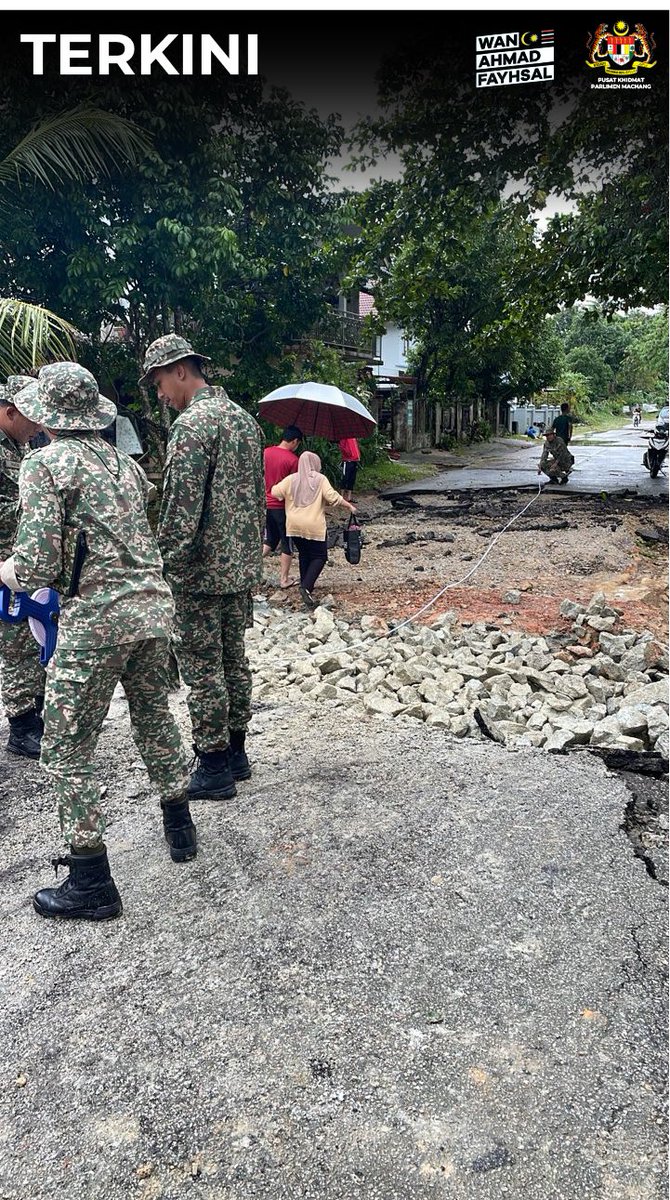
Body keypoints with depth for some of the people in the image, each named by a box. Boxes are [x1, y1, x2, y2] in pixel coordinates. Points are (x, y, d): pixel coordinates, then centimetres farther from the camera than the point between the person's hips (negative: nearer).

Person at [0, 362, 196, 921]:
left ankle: (92, 882, 12)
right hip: (154, 603, 7)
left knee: (67, 749, 6)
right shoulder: (122, 460, 14)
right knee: (154, 715, 24)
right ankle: (179, 826, 39)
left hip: (96, 617, -7)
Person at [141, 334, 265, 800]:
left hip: (203, 572, -9)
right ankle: (235, 752, 28)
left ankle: (214, 768, 11)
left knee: (201, 667, 1)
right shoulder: (244, 418, 12)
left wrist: (168, 565, -14)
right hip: (244, 567, 9)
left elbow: (181, 508, -21)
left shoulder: (192, 424, -16)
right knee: (234, 659, 16)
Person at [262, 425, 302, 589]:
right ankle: (284, 579, 15)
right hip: (283, 506, -5)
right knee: (287, 544, 9)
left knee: (270, 540, 20)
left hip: (266, 504, 6)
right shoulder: (293, 459, -15)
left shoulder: (266, 452, 1)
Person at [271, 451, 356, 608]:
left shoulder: (291, 479, 5)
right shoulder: (320, 479, -4)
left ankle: (306, 586, 20)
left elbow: (275, 492, 0)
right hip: (314, 526, -4)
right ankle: (306, 587, -13)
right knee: (319, 557, 4)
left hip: (294, 526, 4)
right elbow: (332, 497, -13)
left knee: (304, 554, 20)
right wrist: (349, 506, -2)